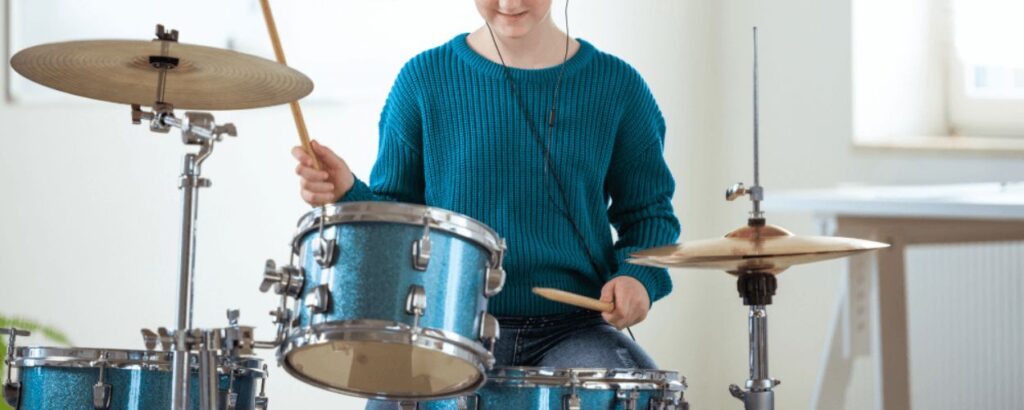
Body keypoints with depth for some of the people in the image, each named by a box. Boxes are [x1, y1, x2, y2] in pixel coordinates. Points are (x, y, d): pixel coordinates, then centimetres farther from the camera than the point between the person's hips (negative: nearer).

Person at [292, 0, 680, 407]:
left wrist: (637, 276, -6)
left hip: (572, 329, 0)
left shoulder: (615, 85, 4)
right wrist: (350, 195, -11)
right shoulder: (424, 79, 3)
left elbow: (649, 210, 14)